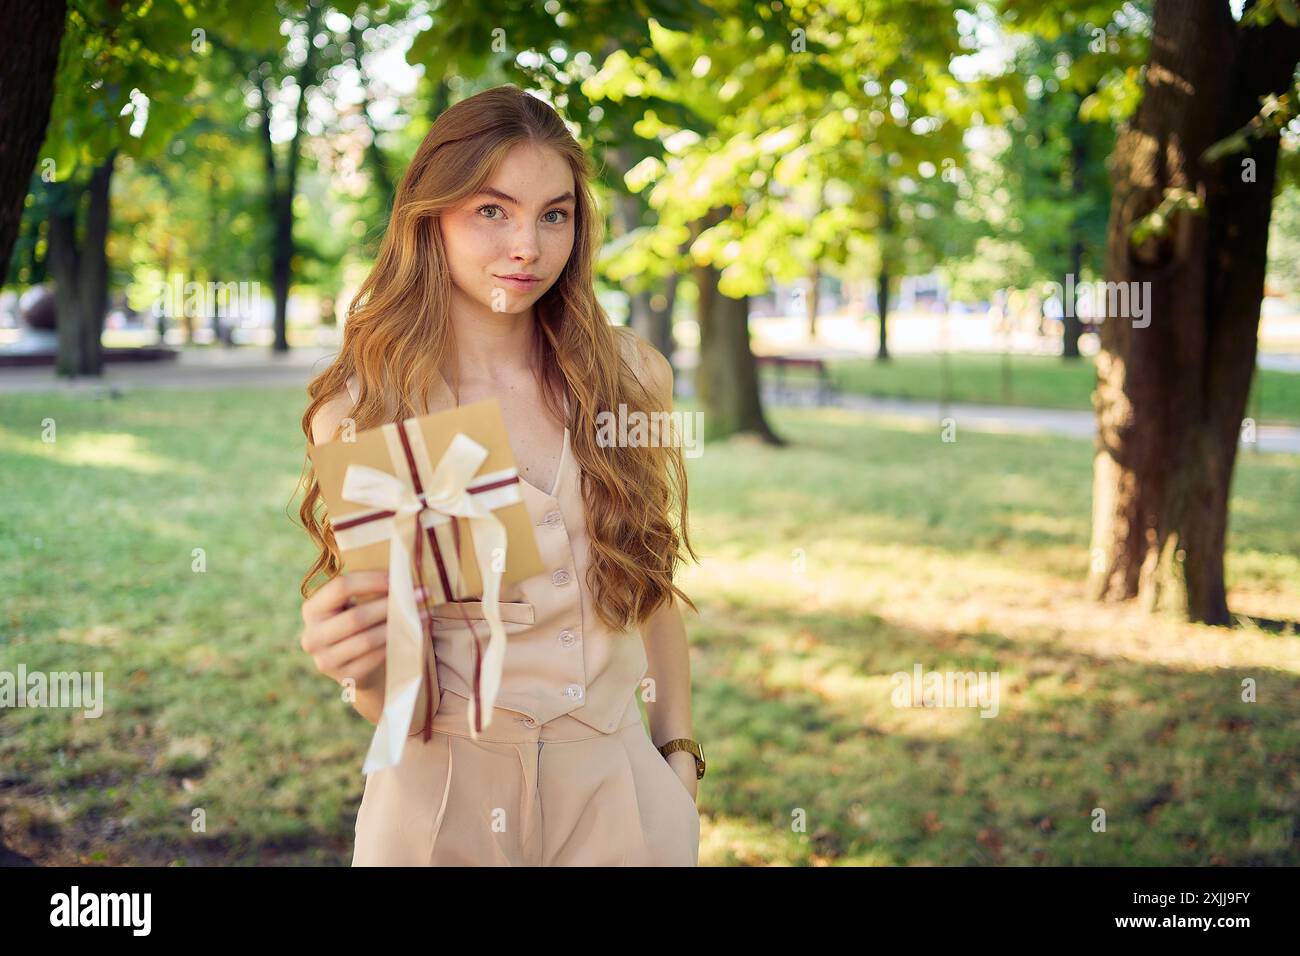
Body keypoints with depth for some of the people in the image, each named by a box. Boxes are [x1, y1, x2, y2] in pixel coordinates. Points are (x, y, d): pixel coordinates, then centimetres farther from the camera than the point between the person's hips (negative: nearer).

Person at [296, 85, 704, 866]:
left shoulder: (631, 377, -6)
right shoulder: (359, 411, -11)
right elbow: (403, 711, -13)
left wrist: (681, 757, 9)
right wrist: (371, 666, -33)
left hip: (621, 787, 2)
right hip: (449, 800, -1)